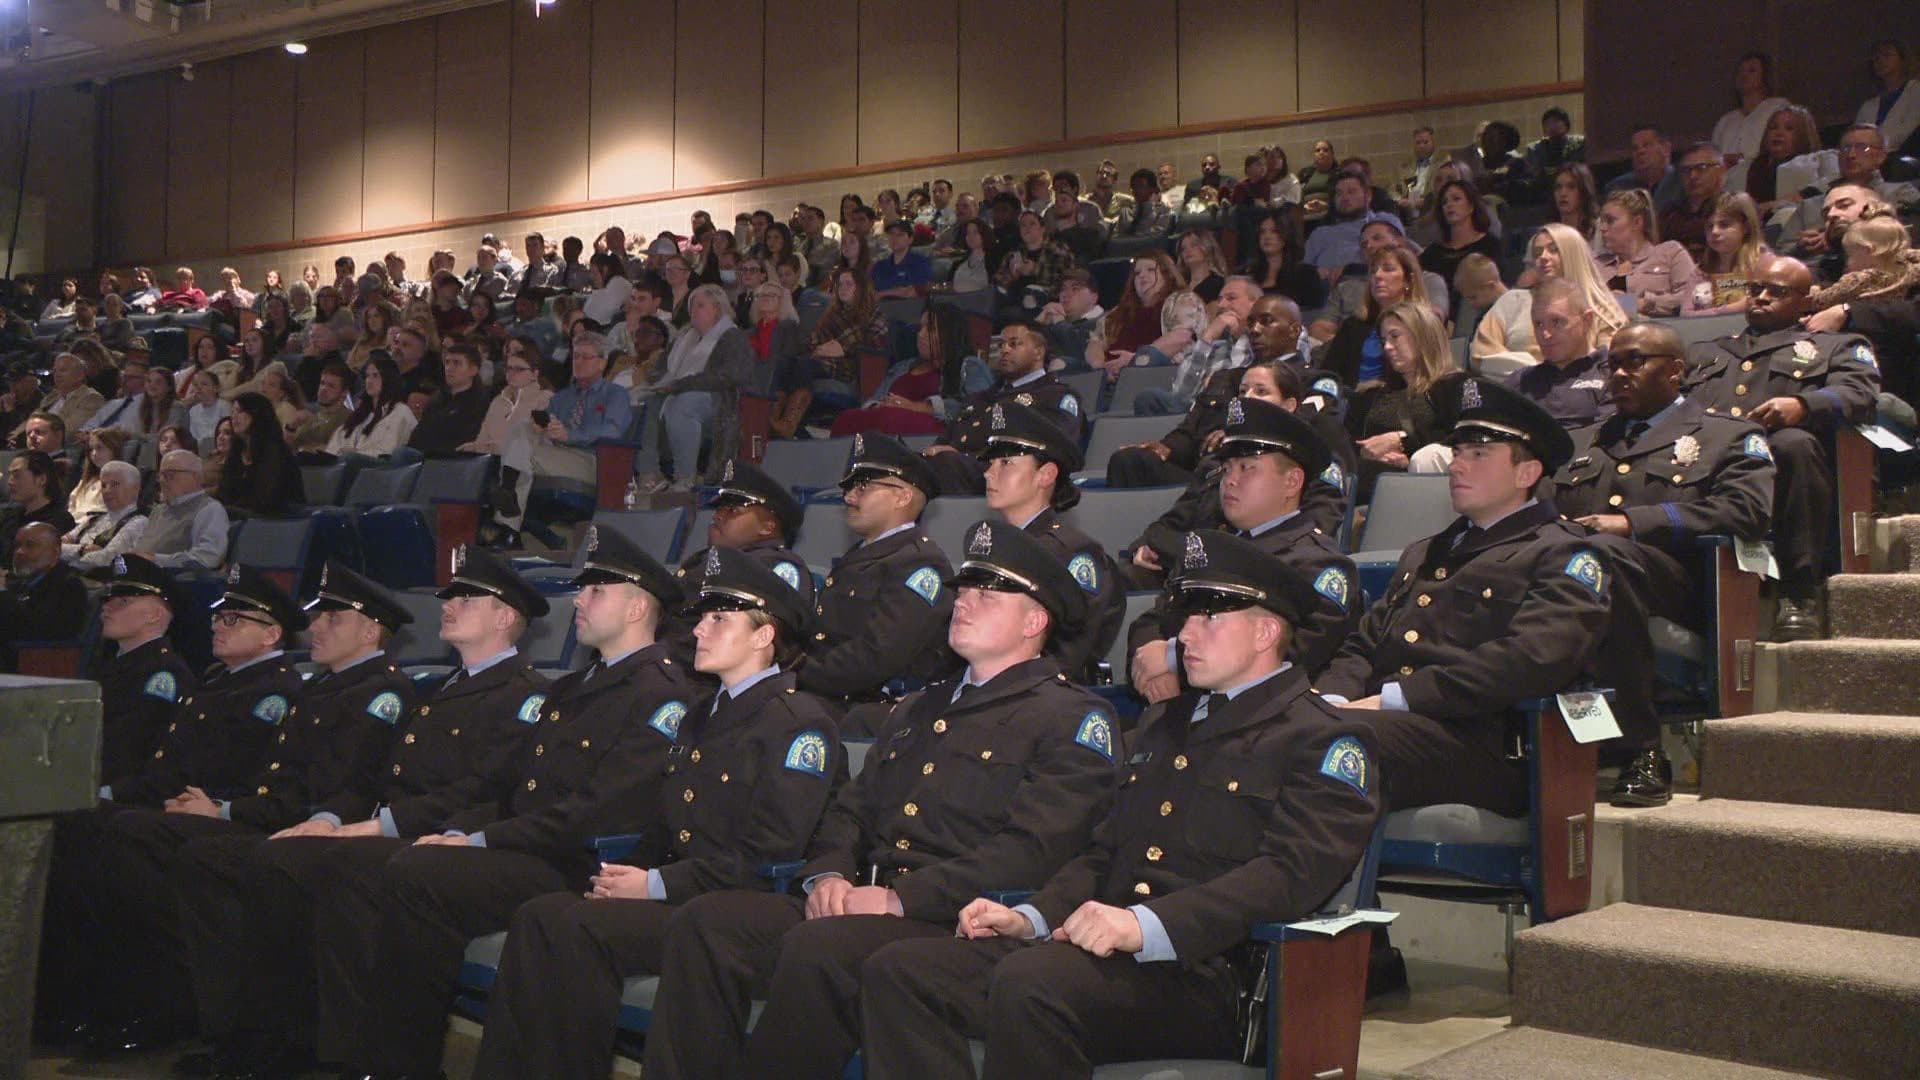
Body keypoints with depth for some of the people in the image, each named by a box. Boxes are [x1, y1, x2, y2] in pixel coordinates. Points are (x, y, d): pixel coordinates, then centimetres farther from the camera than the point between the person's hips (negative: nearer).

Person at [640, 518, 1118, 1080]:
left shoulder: (1072, 718, 0)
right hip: (858, 905, 7)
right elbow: (852, 806, 24)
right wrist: (828, 874, 1)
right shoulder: (918, 708, 26)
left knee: (818, 948, -34)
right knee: (707, 919, -14)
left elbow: (1032, 850, -13)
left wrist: (901, 898, -17)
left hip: (958, 927, -7)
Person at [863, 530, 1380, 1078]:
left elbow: (1290, 875, -14)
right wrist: (1031, 917, 6)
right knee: (897, 969, -13)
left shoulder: (1324, 739, 2)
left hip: (1203, 969, -8)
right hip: (1103, 948, 8)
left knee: (1028, 982, -37)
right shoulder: (1165, 720, 27)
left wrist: (1146, 925, -26)